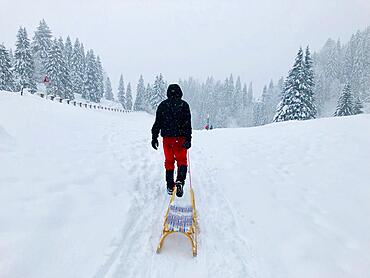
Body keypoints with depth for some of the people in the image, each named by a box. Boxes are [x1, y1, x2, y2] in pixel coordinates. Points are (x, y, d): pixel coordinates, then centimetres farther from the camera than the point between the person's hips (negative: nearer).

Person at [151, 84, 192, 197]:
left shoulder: (162, 105, 7)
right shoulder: (184, 105, 1)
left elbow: (157, 123, 5)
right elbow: (188, 123, -7)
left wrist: (154, 138, 9)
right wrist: (188, 139, -9)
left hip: (167, 137, 2)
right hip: (180, 137, -2)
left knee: (169, 161, 12)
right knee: (182, 160, 9)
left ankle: (170, 186, 15)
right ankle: (180, 180, -13)